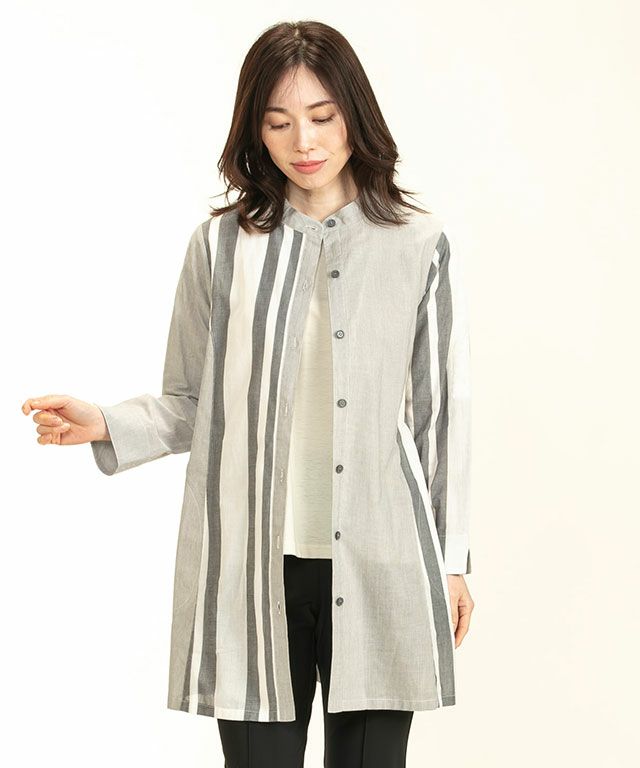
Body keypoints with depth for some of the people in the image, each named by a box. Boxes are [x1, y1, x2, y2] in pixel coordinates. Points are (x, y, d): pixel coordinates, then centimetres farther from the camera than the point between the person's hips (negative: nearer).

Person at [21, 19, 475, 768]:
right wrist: (105, 424, -11)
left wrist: (451, 559, 8)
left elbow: (440, 413, 7)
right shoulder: (222, 243, 4)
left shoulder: (419, 244, 4)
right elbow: (190, 405, 8)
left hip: (377, 565, 0)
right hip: (251, 565, 0)